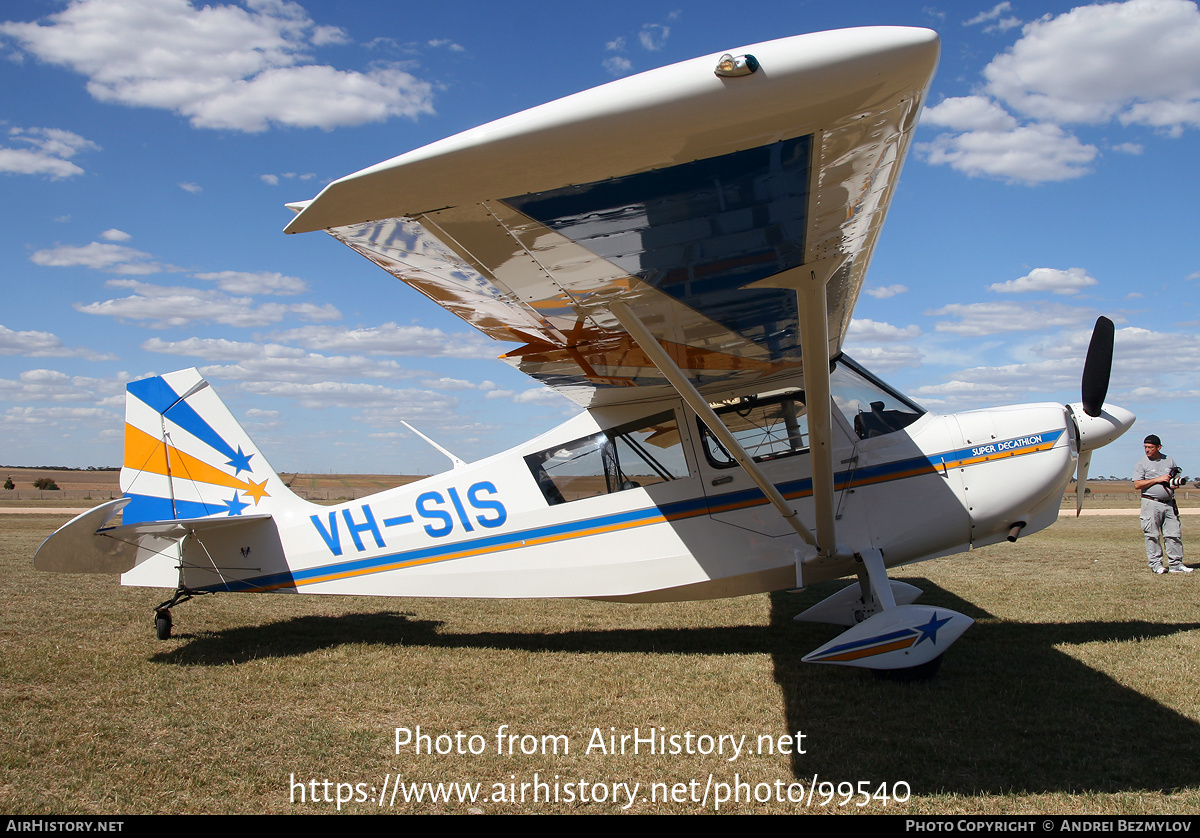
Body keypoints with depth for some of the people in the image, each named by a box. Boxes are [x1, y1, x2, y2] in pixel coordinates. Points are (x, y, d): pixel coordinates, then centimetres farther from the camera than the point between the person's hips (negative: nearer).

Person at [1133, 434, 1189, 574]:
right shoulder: (1141, 464, 1)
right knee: (1152, 535, -3)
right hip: (1151, 504, -4)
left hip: (1169, 503, 4)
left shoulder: (1169, 461, 14)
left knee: (1174, 534, 2)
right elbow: (1137, 485, -8)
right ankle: (1155, 564, 3)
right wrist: (1157, 479, -13)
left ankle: (1175, 564, 8)